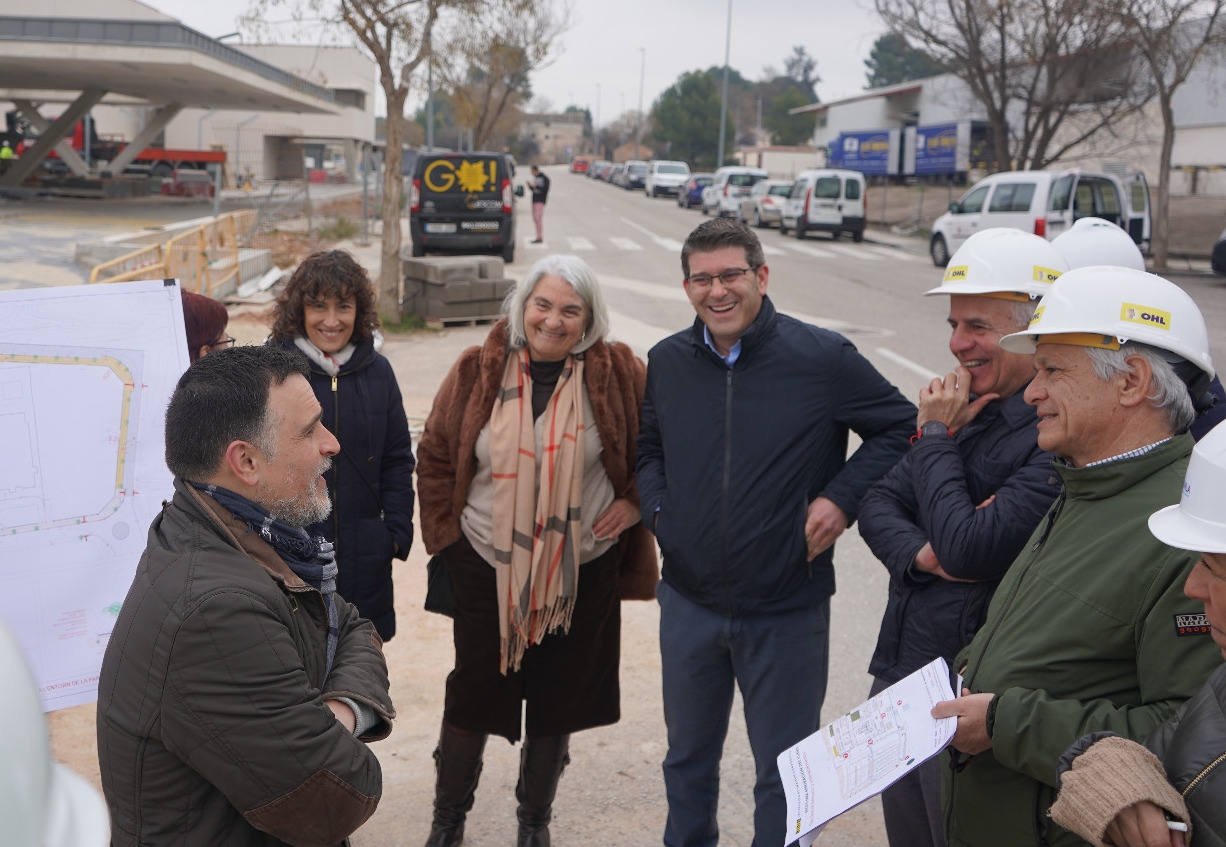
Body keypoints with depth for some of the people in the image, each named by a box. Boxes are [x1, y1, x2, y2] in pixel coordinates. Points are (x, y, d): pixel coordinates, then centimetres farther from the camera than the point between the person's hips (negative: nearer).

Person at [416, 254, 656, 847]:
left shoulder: (618, 374, -5)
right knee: (474, 692, 10)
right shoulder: (478, 372, -2)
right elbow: (435, 456, 6)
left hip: (582, 569, 0)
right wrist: (446, 530, 2)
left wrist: (635, 502, -4)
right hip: (488, 567, 0)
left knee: (559, 698, 13)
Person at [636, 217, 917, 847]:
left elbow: (901, 427, -2)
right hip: (689, 604, 4)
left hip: (787, 611, -3)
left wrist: (842, 497, -14)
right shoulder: (667, 362, 1)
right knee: (687, 759, 22)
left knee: (785, 771, 12)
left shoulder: (822, 358, -12)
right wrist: (658, 509, 0)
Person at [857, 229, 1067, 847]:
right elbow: (878, 504, 8)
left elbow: (968, 549, -27)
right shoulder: (967, 408, 6)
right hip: (898, 678, 8)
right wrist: (921, 554, -14)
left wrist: (936, 437, -14)